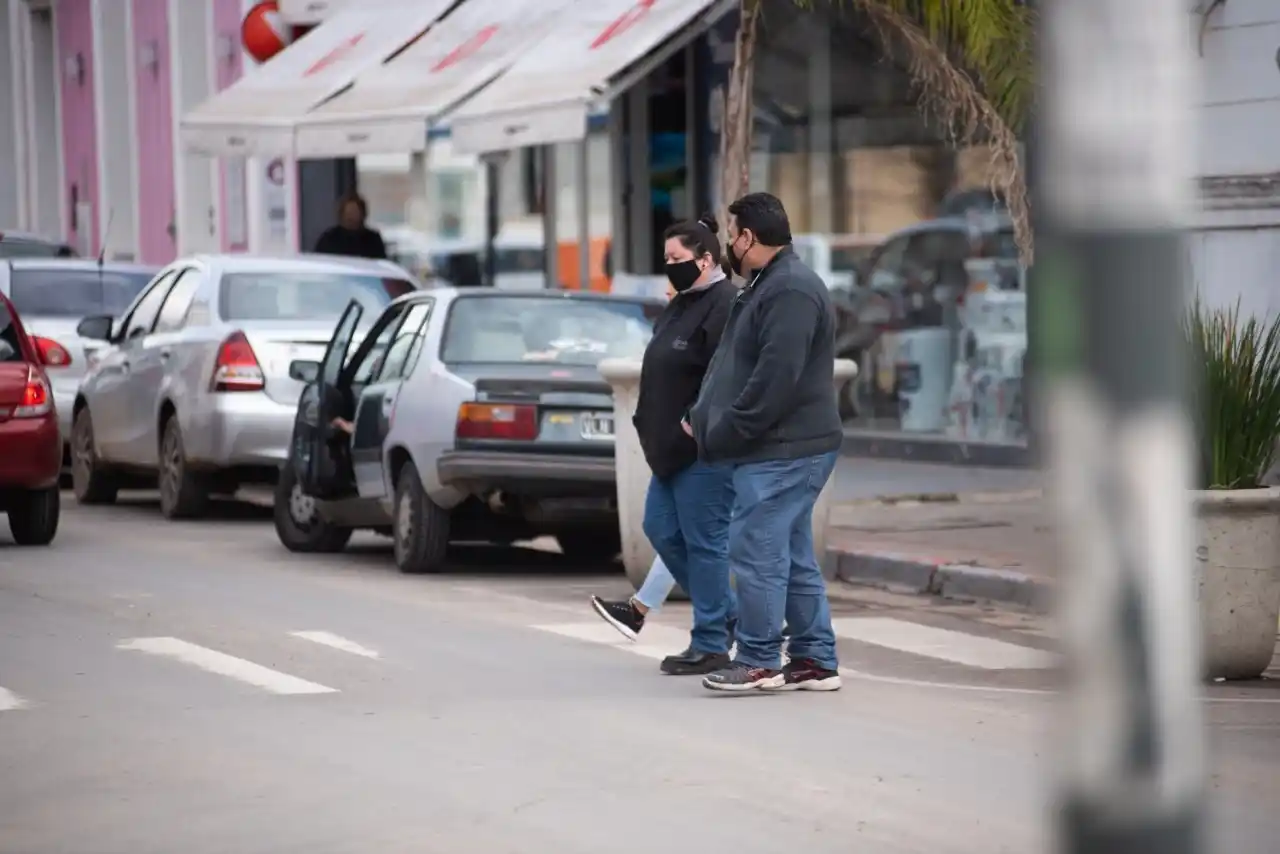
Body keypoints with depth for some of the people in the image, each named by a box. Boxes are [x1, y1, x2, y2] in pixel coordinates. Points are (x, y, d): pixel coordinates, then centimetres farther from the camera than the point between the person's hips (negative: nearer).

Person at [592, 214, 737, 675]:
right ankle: (730, 616, 23)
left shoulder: (725, 306, -16)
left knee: (704, 541, -4)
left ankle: (710, 645, 5)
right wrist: (653, 430, 17)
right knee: (662, 529, 13)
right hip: (673, 447, 11)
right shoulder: (681, 304, 16)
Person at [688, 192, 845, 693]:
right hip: (782, 448, 11)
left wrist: (724, 432, -18)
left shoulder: (790, 291, -16)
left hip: (782, 451, -11)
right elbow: (735, 365, 24)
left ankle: (759, 661, -4)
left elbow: (776, 379, -24)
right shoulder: (767, 285, 19)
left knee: (756, 552, -8)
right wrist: (702, 417, 14)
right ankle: (815, 661, 15)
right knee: (794, 555, 12)